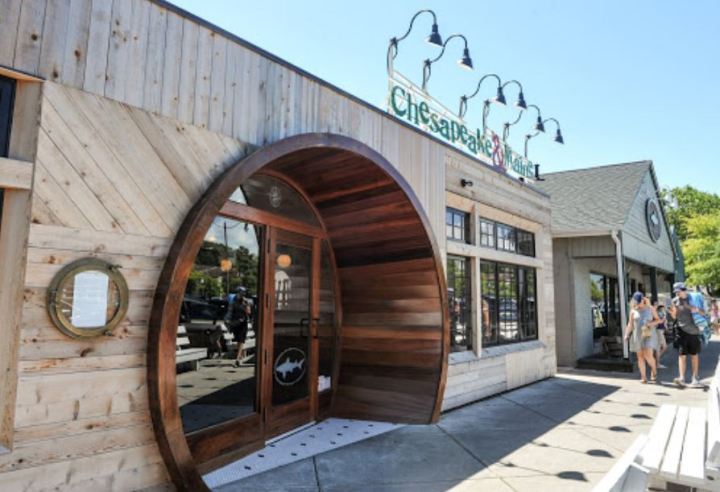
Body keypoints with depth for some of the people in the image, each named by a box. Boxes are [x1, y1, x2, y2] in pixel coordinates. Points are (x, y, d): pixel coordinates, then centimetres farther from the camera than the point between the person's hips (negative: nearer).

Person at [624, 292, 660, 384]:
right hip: (637, 335, 2)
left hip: (649, 334, -2)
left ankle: (654, 370, 17)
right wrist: (627, 335, -8)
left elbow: (657, 320, 7)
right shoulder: (633, 310, 3)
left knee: (648, 355, -12)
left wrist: (652, 323, -14)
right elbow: (630, 324, 4)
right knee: (640, 356, 3)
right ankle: (643, 377, 8)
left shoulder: (650, 308, 2)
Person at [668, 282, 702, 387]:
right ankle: (681, 378, -10)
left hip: (693, 330, 0)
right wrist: (672, 312, -17)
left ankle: (695, 379, 16)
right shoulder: (675, 301, 1)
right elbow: (674, 317, 6)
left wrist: (696, 309, -17)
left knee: (694, 355, 8)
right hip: (681, 331, 0)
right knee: (682, 355, -5)